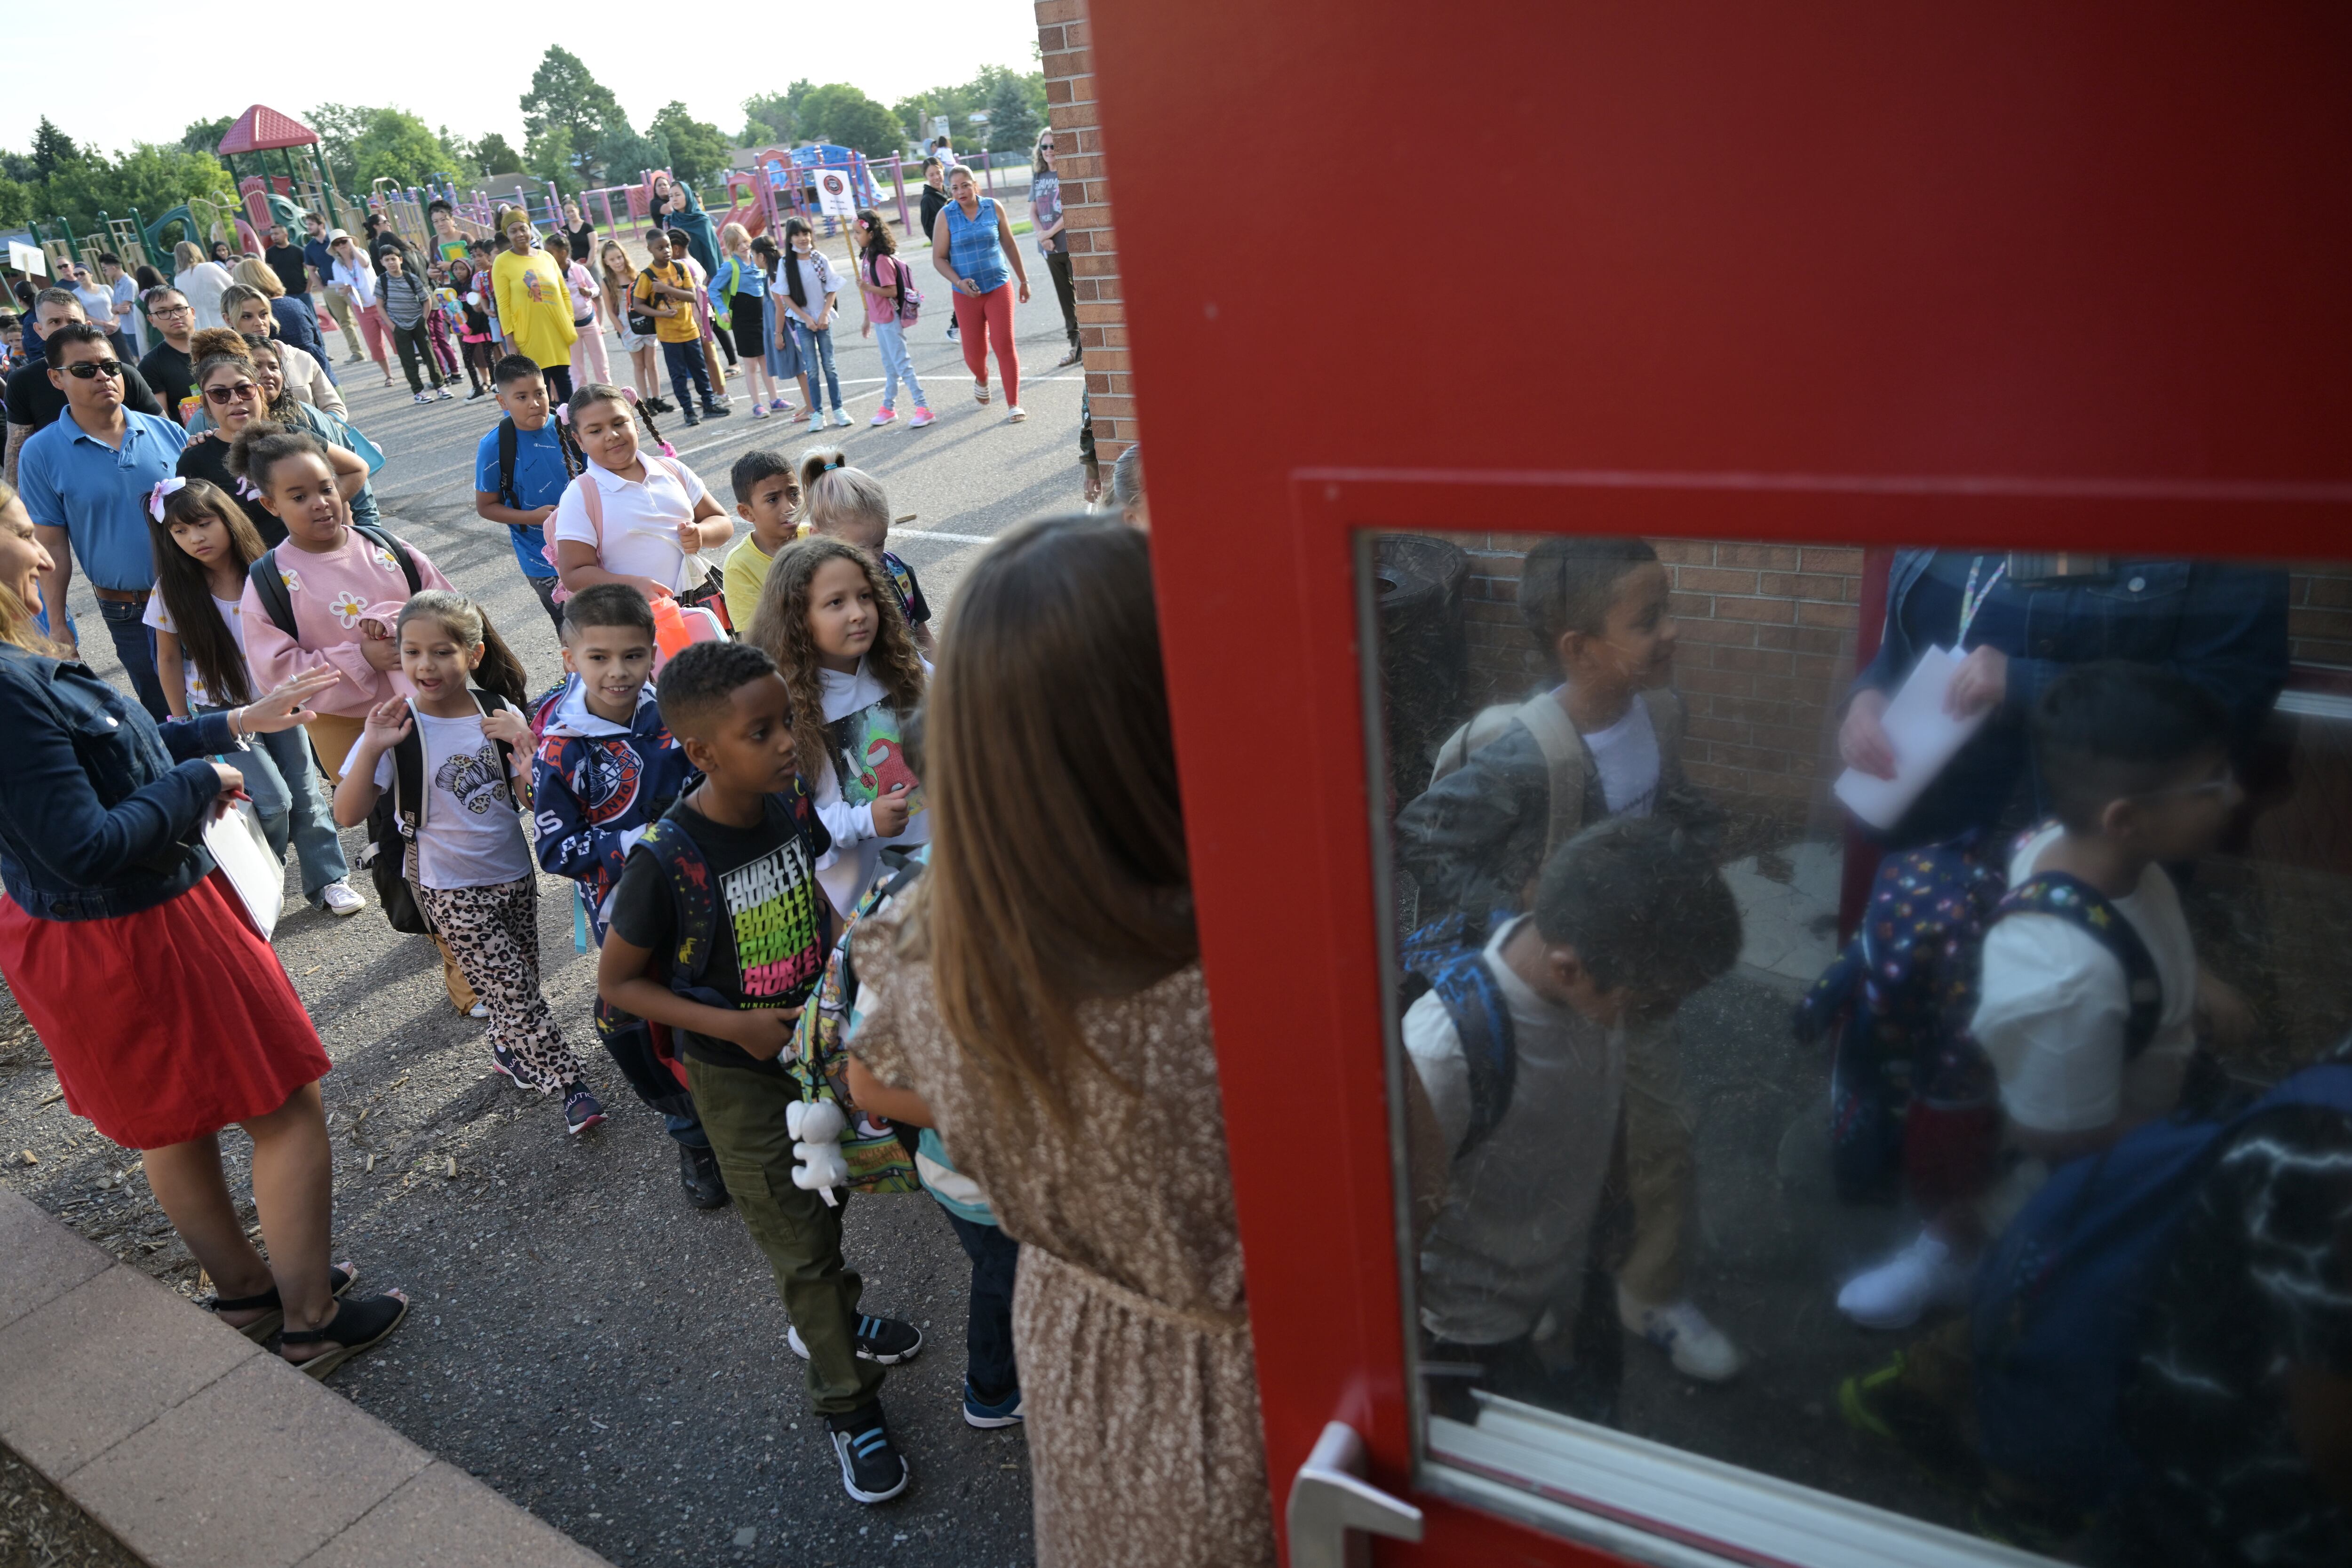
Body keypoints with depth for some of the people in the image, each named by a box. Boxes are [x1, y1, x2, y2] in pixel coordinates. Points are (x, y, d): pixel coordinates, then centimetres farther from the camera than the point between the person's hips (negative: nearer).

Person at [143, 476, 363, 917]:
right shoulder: (173, 591, -12)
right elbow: (169, 660, -1)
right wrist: (185, 727, 2)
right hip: (219, 711, -2)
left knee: (305, 793, 7)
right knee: (274, 802, -10)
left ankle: (328, 880, 22)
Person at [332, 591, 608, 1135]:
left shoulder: (500, 715, -7)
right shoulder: (397, 727, -14)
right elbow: (348, 815, -17)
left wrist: (529, 753, -22)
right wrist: (371, 750, -29)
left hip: (514, 872, 3)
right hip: (452, 890, -3)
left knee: (518, 983, 17)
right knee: (513, 988, -2)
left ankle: (507, 1050, 43)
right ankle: (571, 1084, 8)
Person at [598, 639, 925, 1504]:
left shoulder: (794, 801, -11)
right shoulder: (665, 861, -27)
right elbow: (616, 982, -15)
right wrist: (733, 1027, -22)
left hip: (820, 1044, 5)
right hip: (741, 1078, -5)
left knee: (829, 1203, 24)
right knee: (802, 1244, 8)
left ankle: (826, 1320, 52)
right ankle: (848, 1401, 29)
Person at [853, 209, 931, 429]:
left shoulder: (882, 260, -19)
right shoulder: (867, 257, 9)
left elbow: (892, 291, -21)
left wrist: (868, 288, -27)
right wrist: (867, 320, 19)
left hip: (890, 320, -9)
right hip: (879, 320, 9)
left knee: (902, 363, -7)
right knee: (889, 365, 17)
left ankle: (923, 407, -4)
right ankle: (889, 407, 26)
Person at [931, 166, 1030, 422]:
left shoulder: (993, 208, 0)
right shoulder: (946, 215, -4)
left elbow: (1010, 246, 10)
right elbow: (939, 259, -1)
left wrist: (1023, 280, 15)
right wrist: (959, 282, -17)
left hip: (999, 286, 0)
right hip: (967, 294, 0)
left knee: (1005, 344, -8)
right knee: (974, 352, 5)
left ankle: (1014, 404, -1)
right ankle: (982, 380, 41)